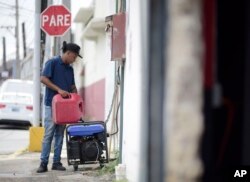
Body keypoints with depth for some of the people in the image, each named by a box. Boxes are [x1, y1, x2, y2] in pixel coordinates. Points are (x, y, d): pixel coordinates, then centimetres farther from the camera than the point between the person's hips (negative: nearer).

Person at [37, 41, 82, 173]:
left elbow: (72, 86, 20)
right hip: (51, 104, -6)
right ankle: (43, 163, -6)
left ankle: (56, 162, 9)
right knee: (49, 134, -8)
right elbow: (43, 79, -14)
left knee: (60, 134, 6)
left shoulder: (70, 69, 15)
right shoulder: (52, 63, -6)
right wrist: (59, 89, -19)